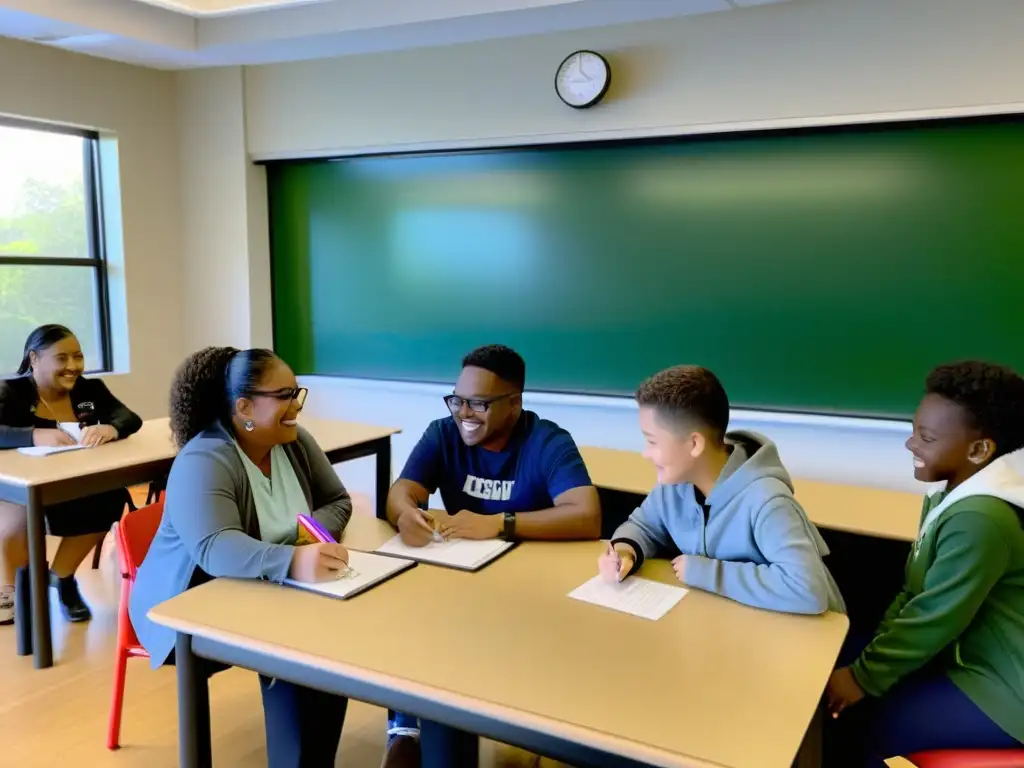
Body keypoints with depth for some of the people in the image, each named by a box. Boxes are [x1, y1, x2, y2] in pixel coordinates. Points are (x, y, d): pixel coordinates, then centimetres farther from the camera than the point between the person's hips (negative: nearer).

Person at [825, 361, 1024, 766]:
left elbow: (933, 621, -25)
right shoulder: (958, 492, 3)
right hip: (963, 656, 9)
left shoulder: (980, 519, -29)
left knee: (846, 730, -12)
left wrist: (864, 677, -16)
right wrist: (873, 652, -2)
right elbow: (916, 591, 7)